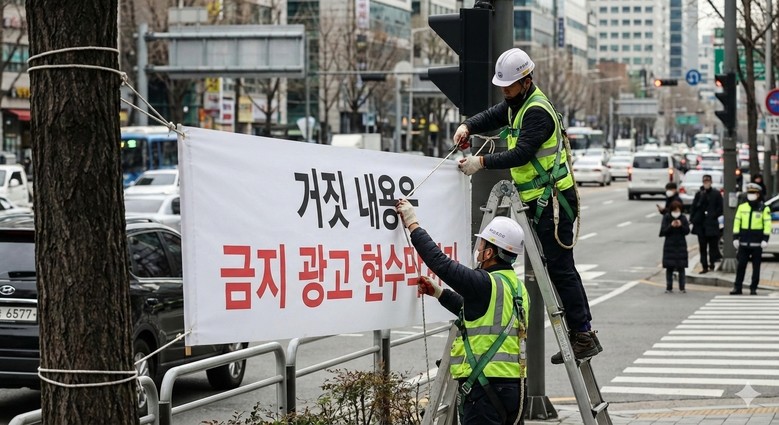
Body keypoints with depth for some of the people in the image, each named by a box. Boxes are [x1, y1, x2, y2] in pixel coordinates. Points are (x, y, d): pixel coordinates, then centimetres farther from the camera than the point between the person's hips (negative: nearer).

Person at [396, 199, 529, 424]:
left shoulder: (486, 284, -12)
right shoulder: (517, 288, 16)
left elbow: (440, 262, -10)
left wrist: (412, 224, 2)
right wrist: (438, 293, 34)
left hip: (487, 387, -9)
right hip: (515, 386, 9)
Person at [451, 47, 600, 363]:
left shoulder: (537, 111, -18)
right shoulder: (517, 103, 13)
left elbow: (521, 154, -24)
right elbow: (492, 117, 20)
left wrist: (482, 163, -24)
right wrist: (467, 126, -1)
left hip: (553, 199, -10)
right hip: (542, 199, 10)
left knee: (560, 268, -11)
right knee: (558, 267, 10)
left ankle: (583, 335, -10)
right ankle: (580, 334, 13)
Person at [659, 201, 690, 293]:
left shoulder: (683, 218, 1)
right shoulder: (666, 218, -3)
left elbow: (687, 231, -3)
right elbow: (663, 232, -7)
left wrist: (681, 226, -20)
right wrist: (671, 226, -22)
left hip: (681, 245, 1)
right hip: (669, 246, -1)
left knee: (681, 267, 1)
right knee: (669, 267, 0)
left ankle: (682, 287, 6)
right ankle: (669, 287, 7)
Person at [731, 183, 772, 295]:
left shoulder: (764, 208, -1)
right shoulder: (742, 207, 8)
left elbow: (767, 224, -5)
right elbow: (737, 222, 8)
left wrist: (765, 239, -13)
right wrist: (735, 238, 2)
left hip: (757, 243, -2)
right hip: (744, 242, 2)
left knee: (756, 266, 4)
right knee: (741, 265, 0)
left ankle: (753, 288, 11)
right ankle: (737, 287, 5)